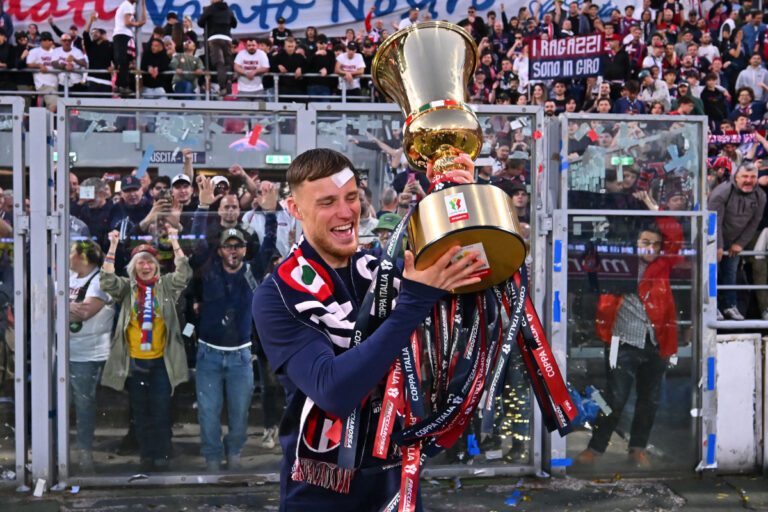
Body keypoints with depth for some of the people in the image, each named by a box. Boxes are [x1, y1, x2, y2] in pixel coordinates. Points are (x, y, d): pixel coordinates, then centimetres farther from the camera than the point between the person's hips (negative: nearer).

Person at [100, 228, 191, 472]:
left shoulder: (166, 285, 3)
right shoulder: (127, 287, 4)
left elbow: (185, 274, -13)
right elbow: (107, 281, -13)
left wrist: (174, 242, -19)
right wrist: (112, 248, -19)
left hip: (161, 360, -1)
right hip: (134, 360, 1)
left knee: (161, 410, 3)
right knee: (140, 411, 9)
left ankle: (161, 455, 14)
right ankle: (146, 456, 19)